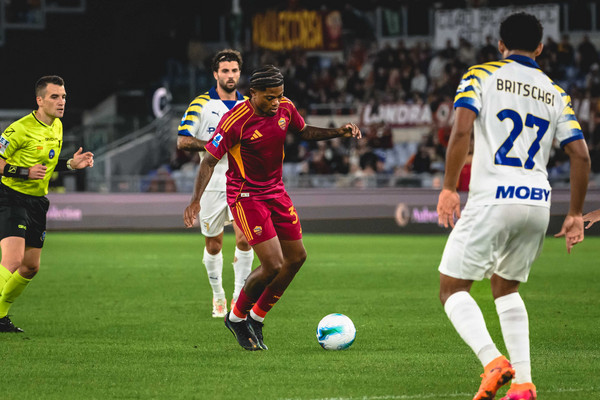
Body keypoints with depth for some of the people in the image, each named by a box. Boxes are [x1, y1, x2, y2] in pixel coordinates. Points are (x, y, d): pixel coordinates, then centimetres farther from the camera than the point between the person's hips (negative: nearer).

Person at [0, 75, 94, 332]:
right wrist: (26, 172, -25)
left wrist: (71, 164, 8)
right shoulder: (21, 129, -18)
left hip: (37, 201, 8)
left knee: (30, 267, 11)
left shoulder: (57, 127, 9)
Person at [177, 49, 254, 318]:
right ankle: (218, 295, 27)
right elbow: (183, 141, -9)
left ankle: (239, 295, -3)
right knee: (213, 245, 7)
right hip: (211, 183, -1)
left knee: (244, 238, -15)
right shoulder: (201, 104, -2)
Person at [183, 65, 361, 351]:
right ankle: (236, 317, 9)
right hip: (245, 196, -8)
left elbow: (304, 132, 16)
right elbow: (210, 160, -19)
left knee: (296, 257, 9)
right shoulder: (236, 121, -23)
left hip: (276, 192, 8)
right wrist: (196, 199, -30)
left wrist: (338, 133, 2)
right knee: (273, 264, -15)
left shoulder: (285, 108, -5)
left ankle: (256, 318, 24)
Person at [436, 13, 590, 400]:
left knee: (453, 288, 5)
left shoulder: (480, 76, 5)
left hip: (492, 198, -5)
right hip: (538, 201, 5)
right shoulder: (555, 93, 16)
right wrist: (576, 215, 15)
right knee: (505, 287, 24)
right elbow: (581, 155, 8)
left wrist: (449, 188, -8)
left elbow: (461, 129, -11)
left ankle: (493, 361, -19)